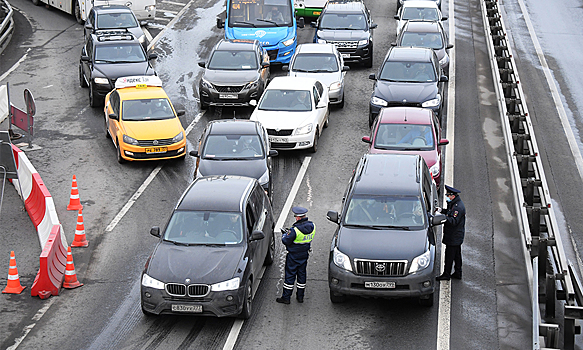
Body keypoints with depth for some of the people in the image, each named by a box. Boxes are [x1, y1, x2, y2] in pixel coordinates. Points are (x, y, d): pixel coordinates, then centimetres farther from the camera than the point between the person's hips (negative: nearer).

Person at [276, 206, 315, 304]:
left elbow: (286, 241, -19)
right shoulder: (312, 226, -7)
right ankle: (300, 296, 26)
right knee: (302, 274, 18)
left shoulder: (295, 230, -28)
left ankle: (286, 297, 11)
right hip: (305, 255, 6)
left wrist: (284, 235, 4)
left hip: (294, 256, -6)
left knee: (290, 275, 4)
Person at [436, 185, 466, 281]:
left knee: (449, 255, -4)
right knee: (457, 254, 17)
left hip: (454, 236, -11)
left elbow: (454, 221, -28)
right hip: (457, 236, 11)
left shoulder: (458, 207, -22)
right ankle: (458, 273, 26)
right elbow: (450, 214, 20)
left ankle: (446, 274, 3)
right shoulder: (453, 204, 11)